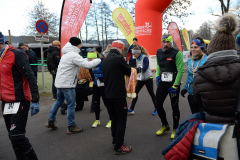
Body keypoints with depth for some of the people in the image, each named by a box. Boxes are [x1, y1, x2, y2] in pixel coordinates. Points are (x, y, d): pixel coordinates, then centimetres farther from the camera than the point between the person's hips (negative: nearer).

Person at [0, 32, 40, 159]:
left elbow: (30, 77, -16)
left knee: (17, 136, -9)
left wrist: (35, 100, -20)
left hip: (19, 102, -8)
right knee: (13, 137, 12)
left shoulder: (16, 54, -11)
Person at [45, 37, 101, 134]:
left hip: (60, 82, 10)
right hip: (67, 84, -10)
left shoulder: (67, 54, 14)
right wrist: (100, 60, -11)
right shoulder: (73, 55, -17)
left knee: (59, 101, 23)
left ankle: (51, 121, 31)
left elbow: (81, 61, 17)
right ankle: (71, 127, 8)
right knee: (71, 105, 0)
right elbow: (87, 65, -22)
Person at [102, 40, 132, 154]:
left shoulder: (106, 60, 12)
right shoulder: (118, 58, -13)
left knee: (114, 118, 19)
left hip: (108, 94, 8)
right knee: (121, 119, -1)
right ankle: (118, 147, 1)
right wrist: (135, 70, 15)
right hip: (118, 94, -8)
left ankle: (115, 141, 29)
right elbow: (129, 71, -4)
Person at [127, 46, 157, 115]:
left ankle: (156, 109, 18)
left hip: (148, 78, -7)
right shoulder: (137, 59, 7)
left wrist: (138, 69, -32)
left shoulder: (145, 58, -16)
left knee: (151, 93, 3)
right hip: (140, 79, 7)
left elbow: (144, 68, -24)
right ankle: (131, 109, 7)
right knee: (135, 92, 2)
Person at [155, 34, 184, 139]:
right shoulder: (159, 52, 7)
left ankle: (175, 129, 24)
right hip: (162, 83, 6)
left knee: (174, 107, 4)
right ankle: (165, 126, 29)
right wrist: (157, 75, 4)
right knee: (158, 104, 7)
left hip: (173, 83, -5)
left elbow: (180, 70, -14)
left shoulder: (177, 53, -12)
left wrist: (175, 85, -16)